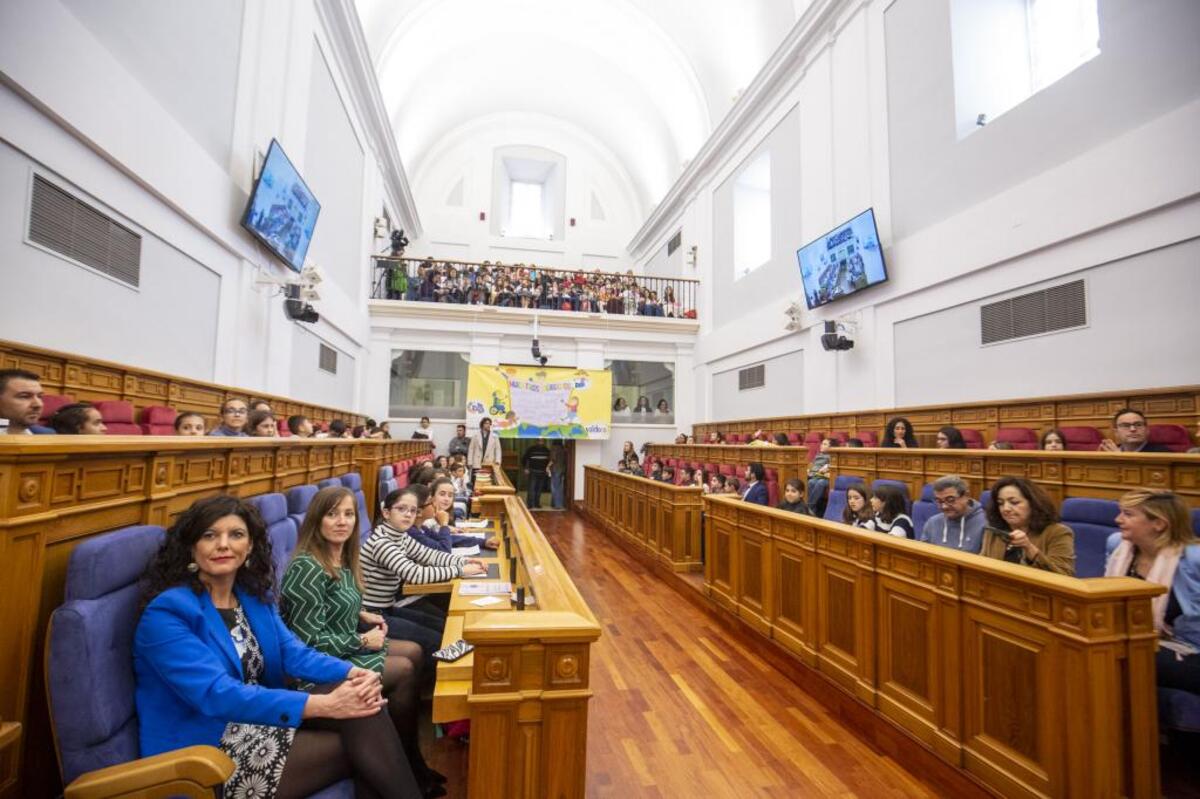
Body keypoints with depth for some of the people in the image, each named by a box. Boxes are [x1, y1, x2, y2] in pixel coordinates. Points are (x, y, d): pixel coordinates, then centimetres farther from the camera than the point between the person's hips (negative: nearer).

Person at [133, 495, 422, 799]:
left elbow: (293, 652, -1)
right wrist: (322, 705, -33)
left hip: (258, 720, 6)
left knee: (358, 703, -21)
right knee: (356, 745, -21)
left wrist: (352, 673, -22)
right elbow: (217, 695, -25)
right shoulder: (166, 612, -16)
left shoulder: (253, 595, 7)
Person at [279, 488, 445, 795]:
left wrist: (362, 615, 1)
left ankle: (410, 758, 13)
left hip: (346, 645, 10)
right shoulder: (307, 569, -27)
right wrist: (362, 641, -17)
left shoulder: (343, 558, 2)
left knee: (414, 651, 6)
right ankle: (409, 764, 9)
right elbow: (310, 641, -26)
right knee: (404, 670, -12)